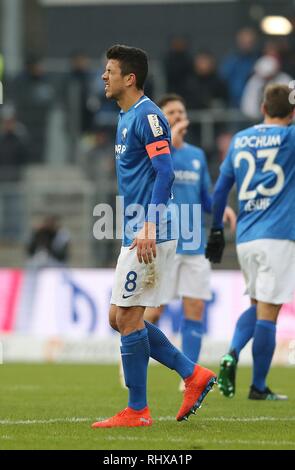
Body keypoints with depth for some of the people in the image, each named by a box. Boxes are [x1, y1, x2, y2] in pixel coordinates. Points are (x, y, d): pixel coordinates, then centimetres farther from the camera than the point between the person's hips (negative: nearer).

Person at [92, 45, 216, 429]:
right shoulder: (127, 117, 17)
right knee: (120, 318, 11)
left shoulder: (147, 116, -13)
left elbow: (164, 173, -21)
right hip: (135, 235, 10)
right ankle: (193, 375, 14)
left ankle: (137, 411, 1)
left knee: (128, 318, -6)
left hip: (150, 236, -10)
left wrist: (149, 228, -27)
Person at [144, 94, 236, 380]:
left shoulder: (197, 155, 15)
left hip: (194, 246, 5)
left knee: (195, 310, -2)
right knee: (154, 311, -4)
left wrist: (222, 208, 0)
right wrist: (169, 140, -23)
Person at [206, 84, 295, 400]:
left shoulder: (240, 140, 12)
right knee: (267, 312, -3)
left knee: (257, 306, 19)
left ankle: (232, 354, -5)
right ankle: (258, 387, -1)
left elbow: (221, 188, 14)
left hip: (245, 237, 5)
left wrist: (217, 230, 20)